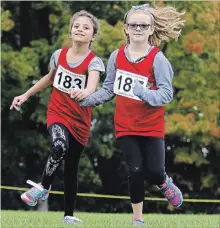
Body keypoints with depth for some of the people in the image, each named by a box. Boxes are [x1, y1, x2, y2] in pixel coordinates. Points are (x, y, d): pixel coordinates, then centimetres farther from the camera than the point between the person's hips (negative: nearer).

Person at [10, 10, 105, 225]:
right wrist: (26, 95, 21)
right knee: (59, 148, -31)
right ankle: (44, 187, -8)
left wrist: (86, 93, -59)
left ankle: (69, 215, 19)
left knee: (71, 168, 7)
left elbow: (92, 87, -35)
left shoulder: (94, 62, -14)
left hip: (80, 120, 0)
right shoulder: (59, 55, -3)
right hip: (57, 113, 1)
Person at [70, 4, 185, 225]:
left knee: (154, 171, -3)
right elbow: (108, 90, 5)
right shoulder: (117, 56, -2)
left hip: (151, 126, -2)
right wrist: (84, 99, -7)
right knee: (135, 170, 1)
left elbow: (166, 94, -20)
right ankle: (137, 218, 16)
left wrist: (143, 92, -36)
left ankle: (166, 184, 35)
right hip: (126, 126, 2)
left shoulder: (157, 59, -14)